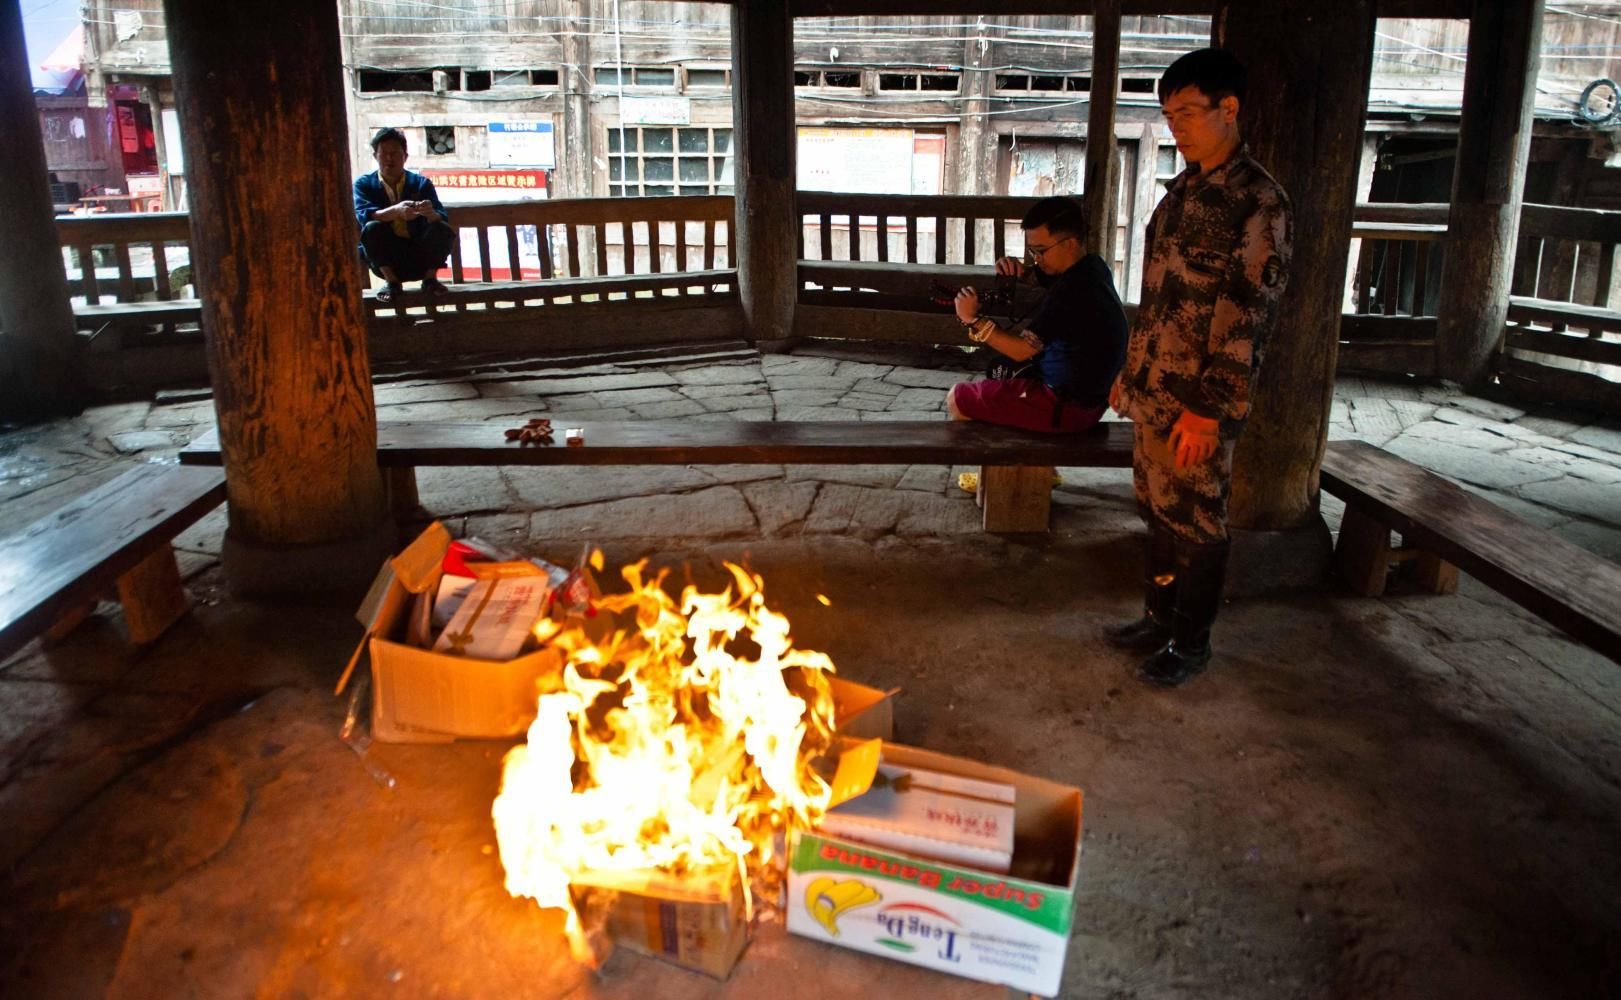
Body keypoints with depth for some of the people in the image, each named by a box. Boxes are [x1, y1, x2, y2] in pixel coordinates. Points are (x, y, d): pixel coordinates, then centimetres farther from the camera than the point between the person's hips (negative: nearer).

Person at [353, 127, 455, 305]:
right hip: (387, 260, 0)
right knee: (371, 229, -28)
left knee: (442, 229, -24)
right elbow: (363, 215, -20)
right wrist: (395, 211, -39)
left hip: (420, 258, 0)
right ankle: (392, 282, -10)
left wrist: (431, 213, -35)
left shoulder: (421, 183, 3)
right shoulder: (364, 184, 1)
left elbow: (443, 219, -10)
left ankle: (430, 279, -4)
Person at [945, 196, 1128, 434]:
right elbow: (1034, 275, 17)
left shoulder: (1072, 290, -27)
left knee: (957, 400, -3)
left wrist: (973, 319, -22)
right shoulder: (1091, 266, 2)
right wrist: (1014, 269, -6)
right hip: (1090, 393, 10)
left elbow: (1021, 350, -27)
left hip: (1068, 406, -10)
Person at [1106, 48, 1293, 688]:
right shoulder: (1183, 190, 12)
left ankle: (1191, 642, 20)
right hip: (1153, 391, 7)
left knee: (1195, 521, 5)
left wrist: (1210, 407, -19)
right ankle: (1160, 618, 32)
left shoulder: (1258, 202, -13)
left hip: (1199, 401, -7)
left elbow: (1250, 315, -17)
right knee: (1158, 509, 17)